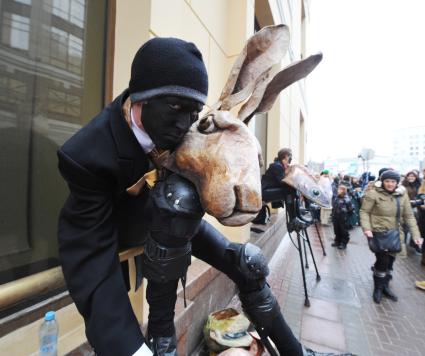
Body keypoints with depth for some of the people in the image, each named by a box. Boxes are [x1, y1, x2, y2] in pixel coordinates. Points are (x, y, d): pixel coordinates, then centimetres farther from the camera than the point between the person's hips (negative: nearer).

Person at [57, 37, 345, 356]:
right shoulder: (87, 153, -32)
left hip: (174, 215, 4)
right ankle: (160, 327, -14)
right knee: (179, 196, -39)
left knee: (248, 264, -5)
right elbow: (91, 256, -31)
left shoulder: (171, 122, -20)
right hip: (116, 224, -4)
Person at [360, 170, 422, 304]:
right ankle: (377, 288, 17)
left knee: (390, 260, 14)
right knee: (382, 261, -5)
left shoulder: (402, 195, 1)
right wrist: (366, 228, -22)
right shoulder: (373, 194, -13)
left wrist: (415, 234, 1)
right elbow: (364, 211, -10)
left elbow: (409, 216, 6)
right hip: (378, 233, -5)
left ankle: (385, 286, 34)